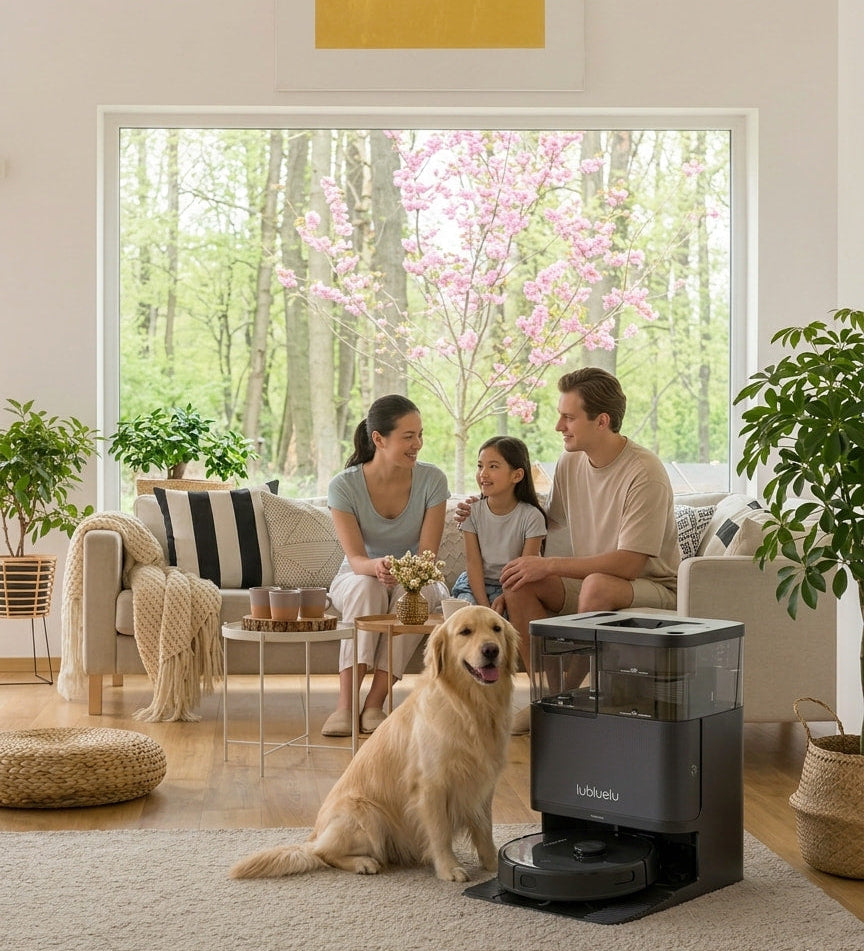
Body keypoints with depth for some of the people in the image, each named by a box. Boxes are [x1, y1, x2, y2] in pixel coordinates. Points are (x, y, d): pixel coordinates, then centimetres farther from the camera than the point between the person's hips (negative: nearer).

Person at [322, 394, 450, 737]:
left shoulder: (432, 480, -13)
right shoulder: (343, 485, -16)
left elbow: (427, 555, -16)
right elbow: (355, 558, -22)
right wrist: (377, 566, -46)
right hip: (357, 579, -1)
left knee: (410, 591, -34)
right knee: (367, 586, -36)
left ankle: (375, 704, -33)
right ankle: (345, 705, -38)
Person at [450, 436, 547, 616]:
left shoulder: (531, 517, -8)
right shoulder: (472, 512, -2)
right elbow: (473, 563, -6)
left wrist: (504, 598, -24)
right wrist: (484, 605, -19)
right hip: (476, 584, 2)